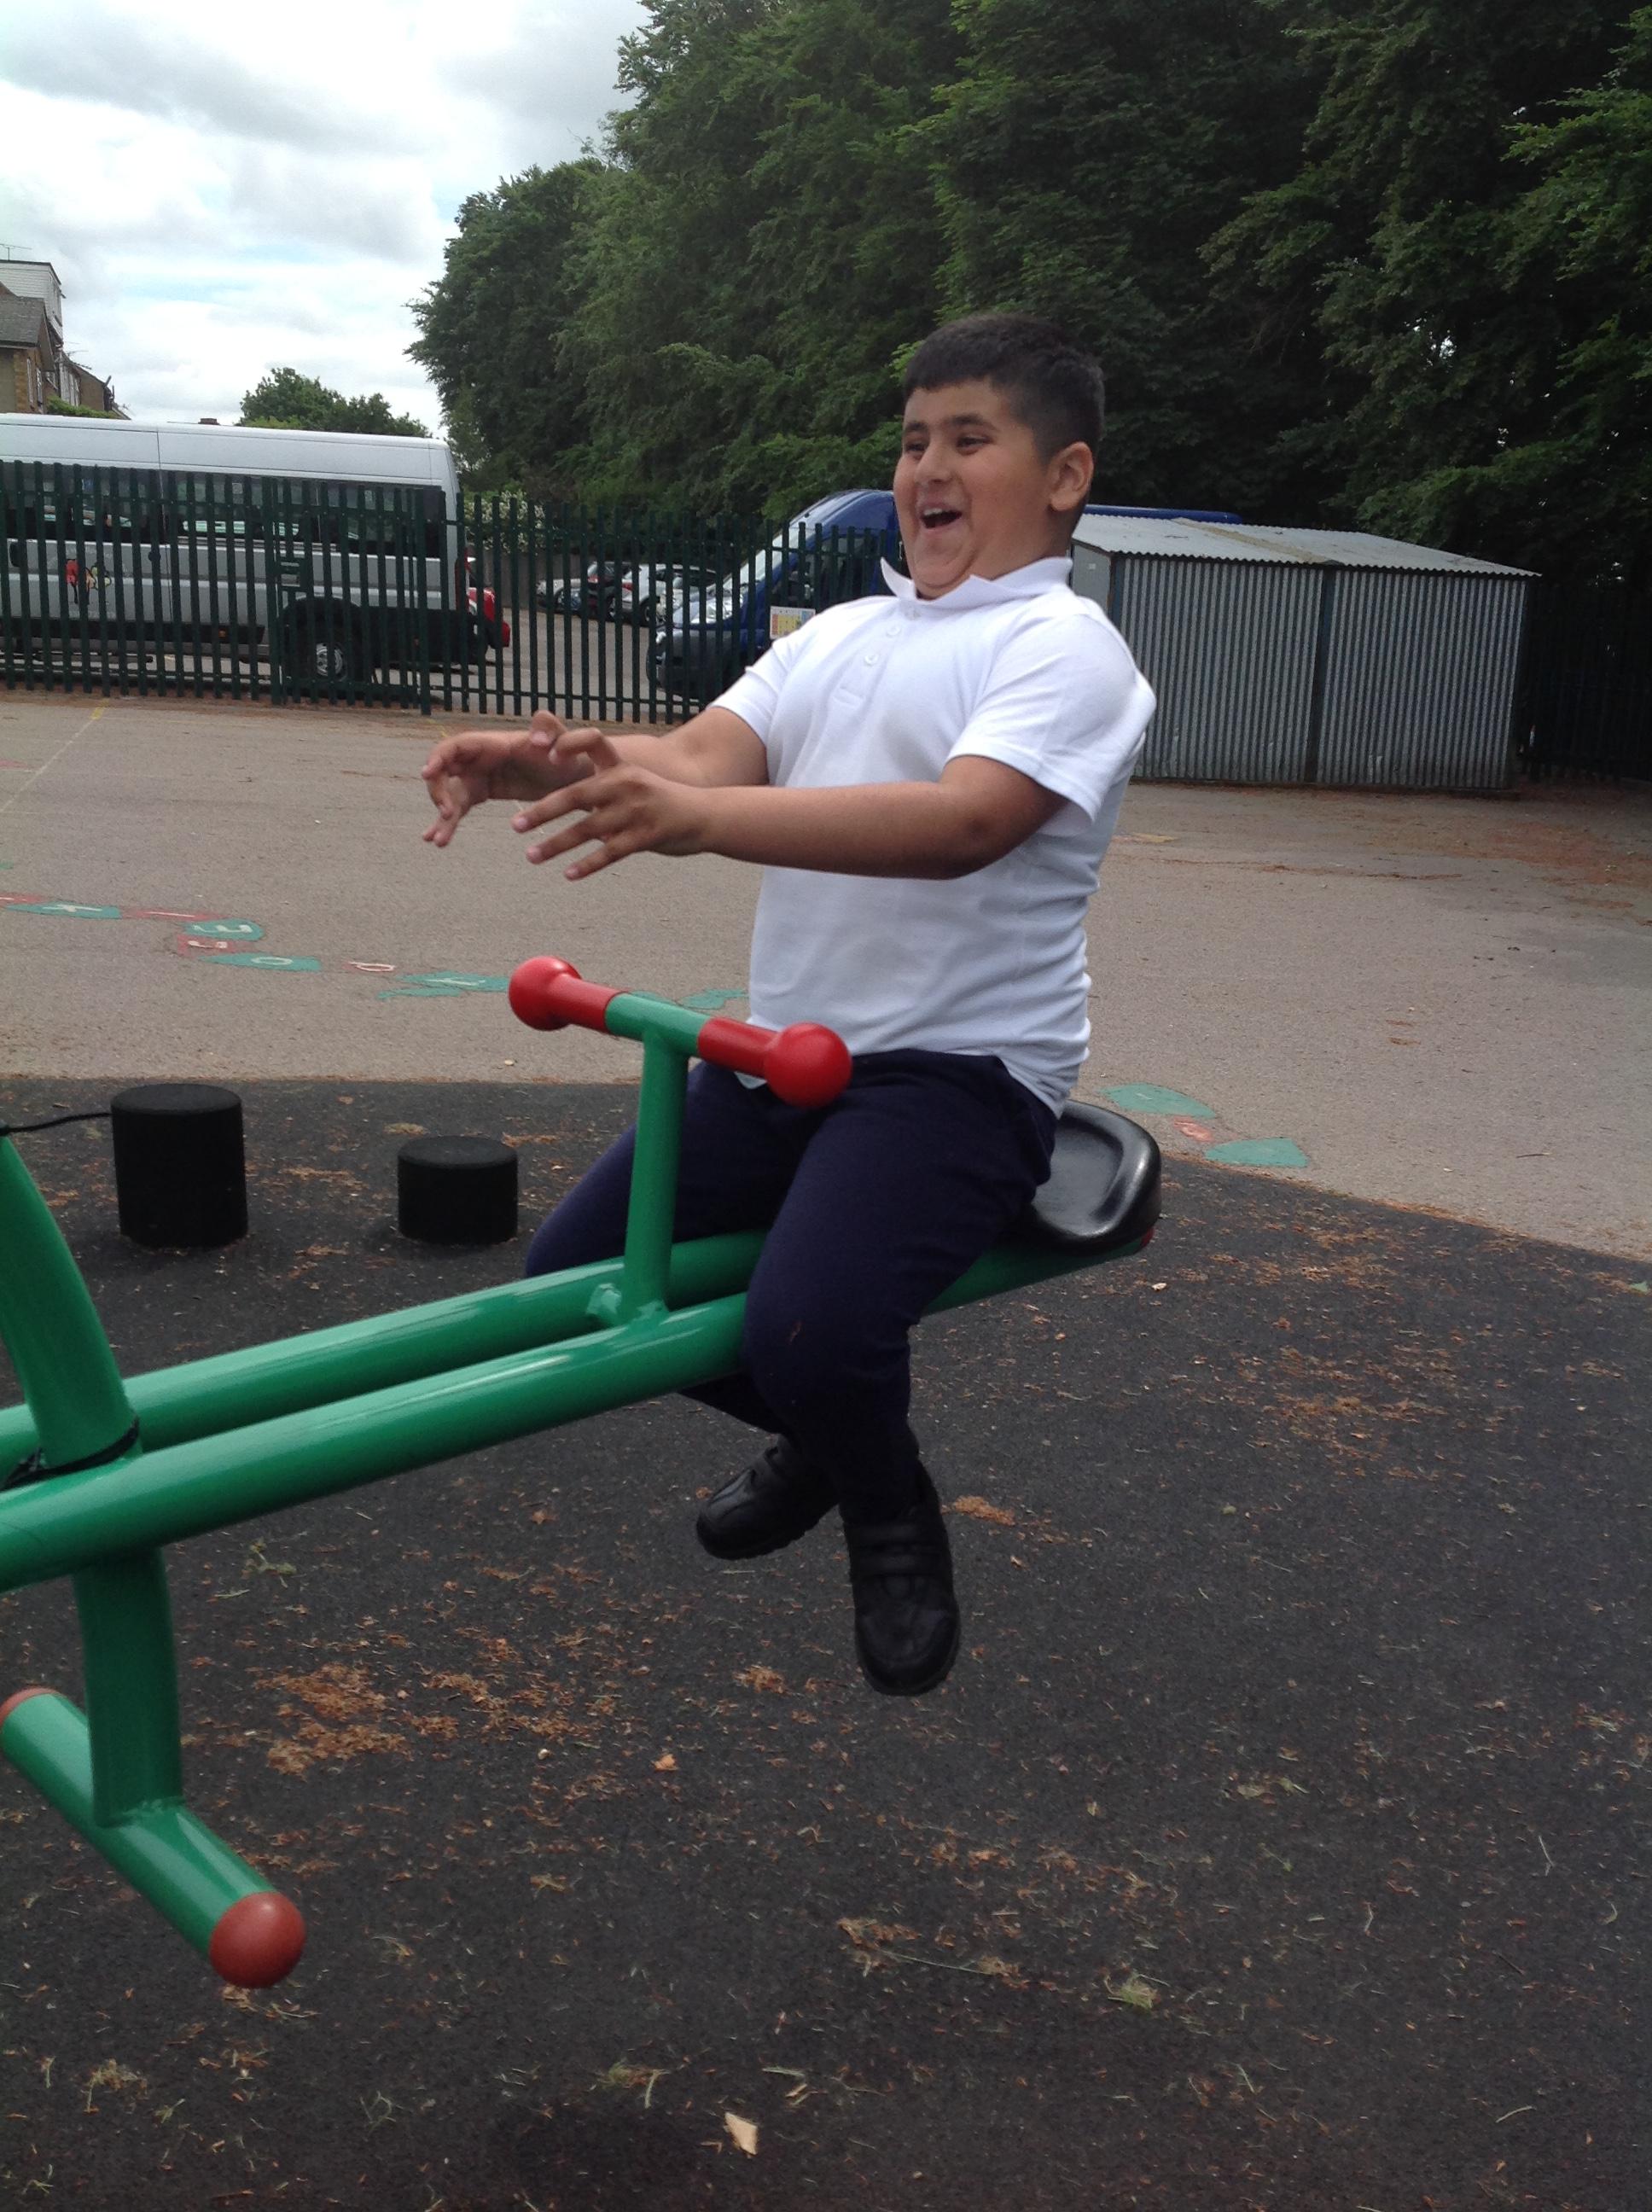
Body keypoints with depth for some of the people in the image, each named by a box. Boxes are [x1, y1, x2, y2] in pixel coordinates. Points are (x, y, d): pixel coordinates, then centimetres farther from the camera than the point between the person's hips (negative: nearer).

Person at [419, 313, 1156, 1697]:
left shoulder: (1065, 647, -7)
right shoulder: (841, 635, 15)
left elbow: (964, 820, -27)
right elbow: (703, 752, -1)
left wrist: (702, 818, -39)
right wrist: (566, 764, -23)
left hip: (960, 1069, -7)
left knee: (809, 1332, -28)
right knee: (571, 1277, 6)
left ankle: (894, 1527, 9)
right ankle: (822, 1434, 30)